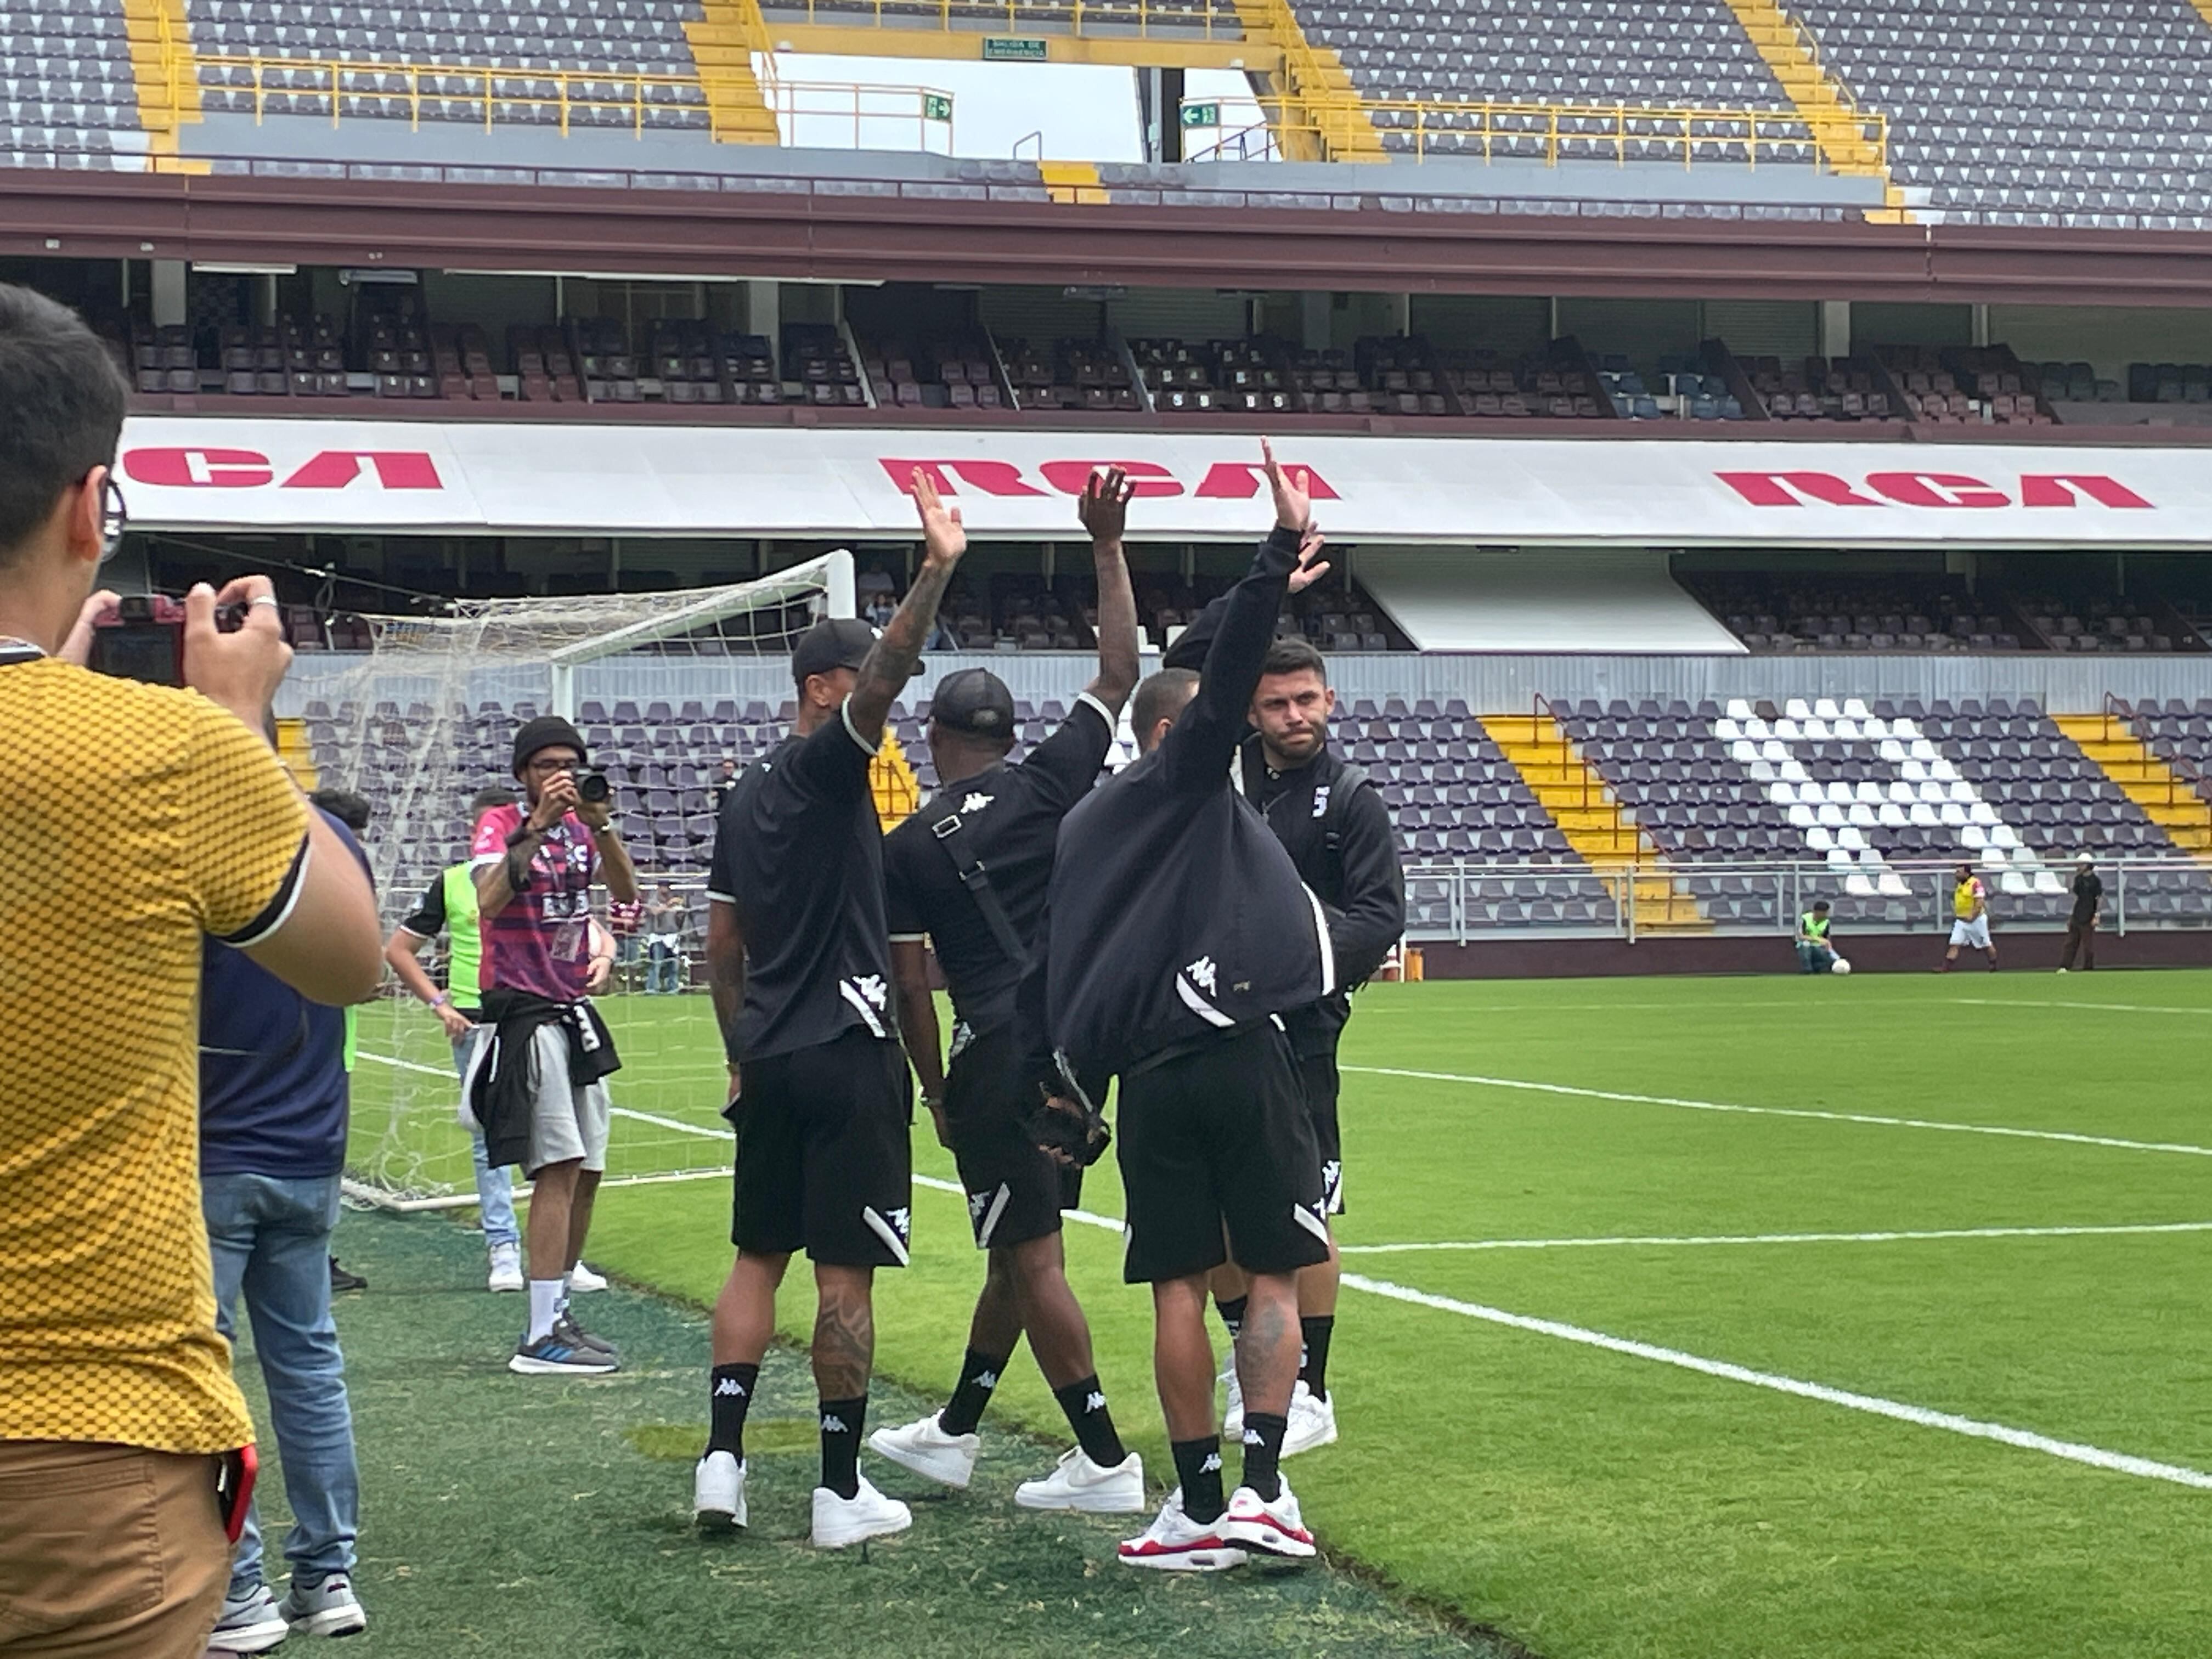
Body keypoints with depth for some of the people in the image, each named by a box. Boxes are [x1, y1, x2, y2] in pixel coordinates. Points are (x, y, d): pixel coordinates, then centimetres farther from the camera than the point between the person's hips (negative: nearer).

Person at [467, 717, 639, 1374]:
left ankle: (556, 1314, 20)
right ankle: (541, 1338, -15)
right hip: (524, 1013, -8)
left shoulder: (578, 826, 12)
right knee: (558, 1168, -15)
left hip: (573, 1012, 8)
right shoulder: (499, 825, -7)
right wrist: (538, 823, -28)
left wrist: (601, 824, -14)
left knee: (585, 1173, 9)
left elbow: (627, 896, -1)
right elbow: (489, 901, -25)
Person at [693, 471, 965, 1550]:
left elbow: (721, 948, 19)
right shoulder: (825, 766, -8)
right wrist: (935, 571, -35)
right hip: (845, 1054, -8)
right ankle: (841, 1491, 0)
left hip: (768, 1061, 8)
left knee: (759, 1257, 13)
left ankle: (722, 1458, 5)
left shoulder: (746, 796, 15)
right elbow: (879, 675, -28)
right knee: (844, 1272, -3)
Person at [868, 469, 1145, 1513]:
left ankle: (1105, 1462, -2)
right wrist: (1108, 549, 13)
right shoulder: (1049, 782, 3)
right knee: (1017, 1248, 15)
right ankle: (953, 1432, 29)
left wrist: (936, 1092, 9)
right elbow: (1119, 672, 9)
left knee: (1030, 1257, -1)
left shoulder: (907, 848, -2)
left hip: (998, 1054, -5)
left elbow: (910, 987, -2)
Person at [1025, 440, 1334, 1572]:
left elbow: (1046, 956, 18)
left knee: (1178, 1287, 6)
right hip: (1237, 1053, -5)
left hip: (1145, 1076, 5)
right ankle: (1261, 1491, -8)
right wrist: (1281, 552, -18)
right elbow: (1230, 665, -13)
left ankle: (1200, 1511, 6)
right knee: (1272, 1276, 1)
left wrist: (1055, 1073, 20)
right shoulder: (1185, 772, 3)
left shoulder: (1084, 822, 21)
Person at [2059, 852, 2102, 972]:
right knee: (2071, 943, 2)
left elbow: (2100, 899, -9)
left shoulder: (2096, 880, -8)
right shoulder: (2078, 879, 12)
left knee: (2088, 945, -1)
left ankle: (2088, 968, 7)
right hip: (2076, 917, 6)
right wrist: (2071, 916, 17)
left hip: (2088, 918, -6)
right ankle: (2065, 967, 1)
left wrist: (2097, 916, -16)